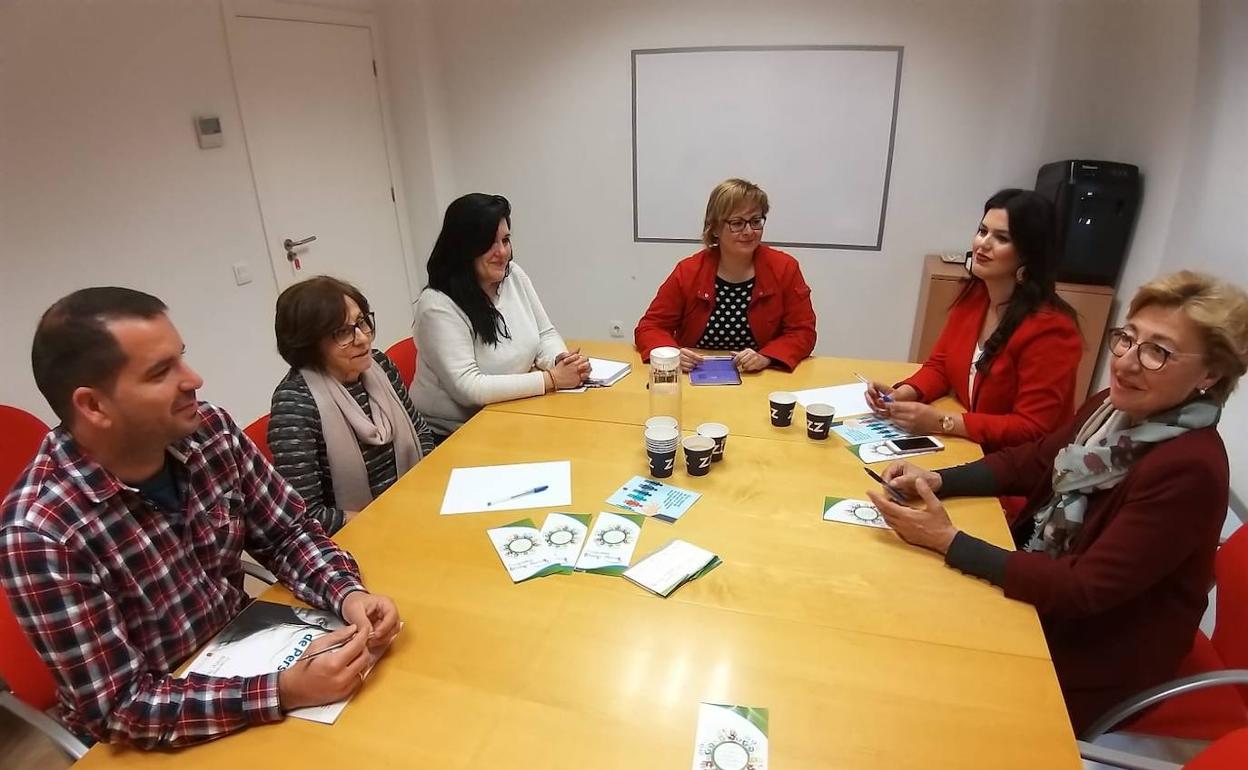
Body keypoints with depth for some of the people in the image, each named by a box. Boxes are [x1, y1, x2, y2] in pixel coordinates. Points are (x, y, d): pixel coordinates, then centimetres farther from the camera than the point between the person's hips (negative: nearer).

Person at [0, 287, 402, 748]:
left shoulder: (209, 431, -13)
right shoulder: (41, 534, -26)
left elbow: (288, 534, -3)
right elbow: (121, 707, -22)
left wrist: (348, 594, -21)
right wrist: (285, 693, -32)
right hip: (157, 733, -4)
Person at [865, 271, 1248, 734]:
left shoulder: (1189, 470, -28)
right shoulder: (1115, 409, -6)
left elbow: (1083, 589, -28)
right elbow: (1029, 462, 6)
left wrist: (948, 541, -33)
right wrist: (936, 481, -11)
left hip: (1094, 655, -6)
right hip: (1042, 592, 6)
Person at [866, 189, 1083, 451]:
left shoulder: (1050, 329, -21)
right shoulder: (972, 295, 1)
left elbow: (1032, 429, -22)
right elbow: (939, 366, 7)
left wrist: (942, 422, -29)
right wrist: (901, 394, -13)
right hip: (967, 449, 6)